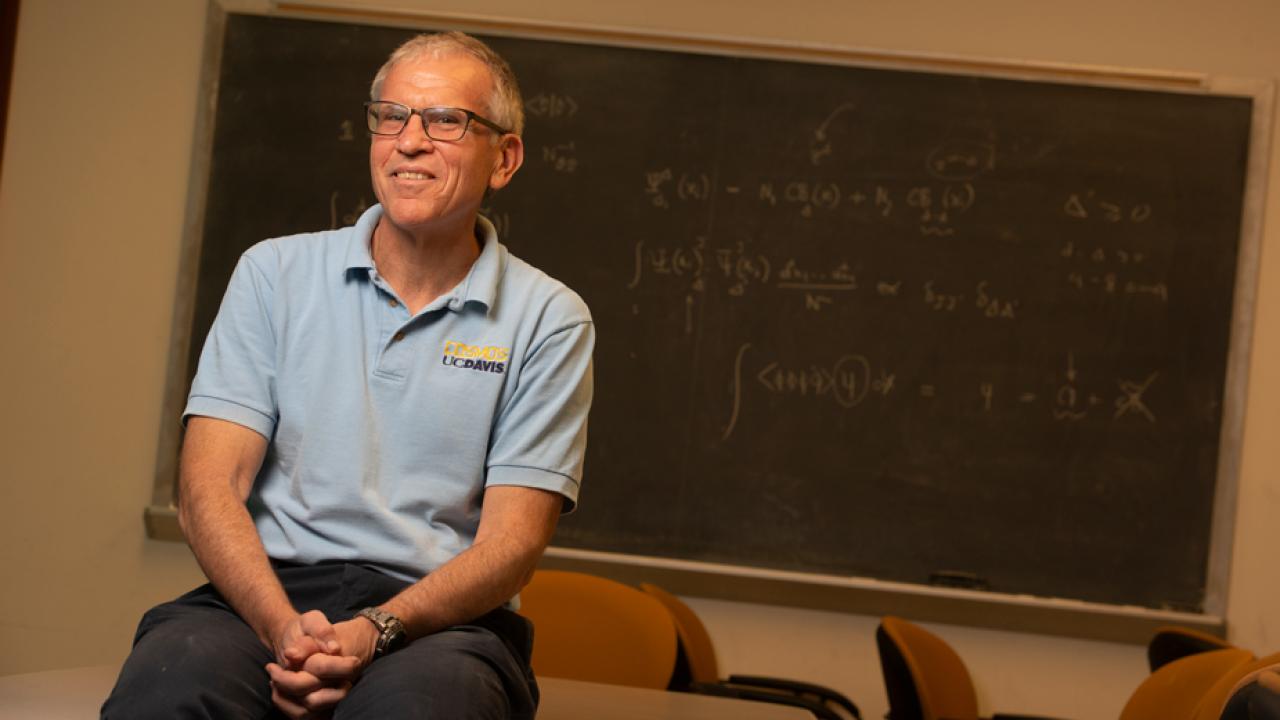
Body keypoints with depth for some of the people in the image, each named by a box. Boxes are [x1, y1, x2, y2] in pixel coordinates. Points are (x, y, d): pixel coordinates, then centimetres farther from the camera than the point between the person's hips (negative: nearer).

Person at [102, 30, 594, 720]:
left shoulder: (548, 320, 5)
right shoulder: (274, 273, 10)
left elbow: (510, 541, -1)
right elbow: (208, 483, 1)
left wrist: (375, 631, -20)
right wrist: (284, 628, -18)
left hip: (436, 614, -1)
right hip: (268, 592, 1)